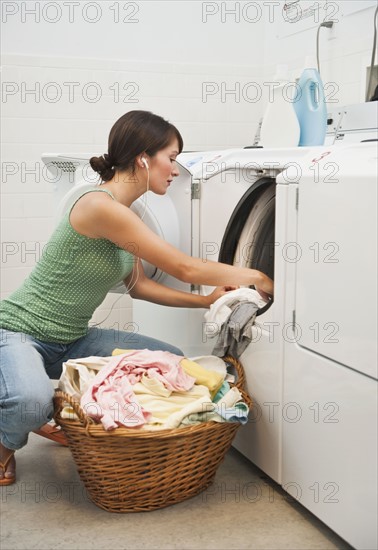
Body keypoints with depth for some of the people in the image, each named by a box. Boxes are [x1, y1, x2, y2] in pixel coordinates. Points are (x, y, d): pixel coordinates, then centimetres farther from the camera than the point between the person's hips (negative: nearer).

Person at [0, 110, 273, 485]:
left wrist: (206, 301, 2)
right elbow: (185, 269, -21)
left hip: (72, 339, 9)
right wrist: (256, 278, -10)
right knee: (32, 401, -41)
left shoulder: (123, 214, 5)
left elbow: (137, 285, 11)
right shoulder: (100, 206, -25)